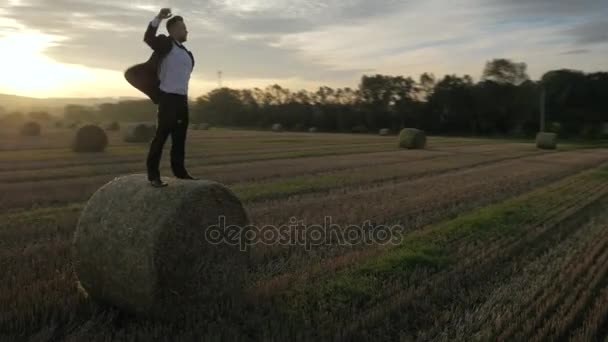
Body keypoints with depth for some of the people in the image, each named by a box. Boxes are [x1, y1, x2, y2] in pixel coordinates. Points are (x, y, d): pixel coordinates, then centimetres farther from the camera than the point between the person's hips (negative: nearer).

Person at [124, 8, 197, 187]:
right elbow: (149, 38, -22)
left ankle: (179, 170, 21)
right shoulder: (166, 43, -3)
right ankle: (153, 175, -6)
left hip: (182, 99, 8)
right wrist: (158, 19, -34)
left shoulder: (186, 53, 18)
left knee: (180, 137, 11)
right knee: (162, 135, -9)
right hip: (168, 98, -8)